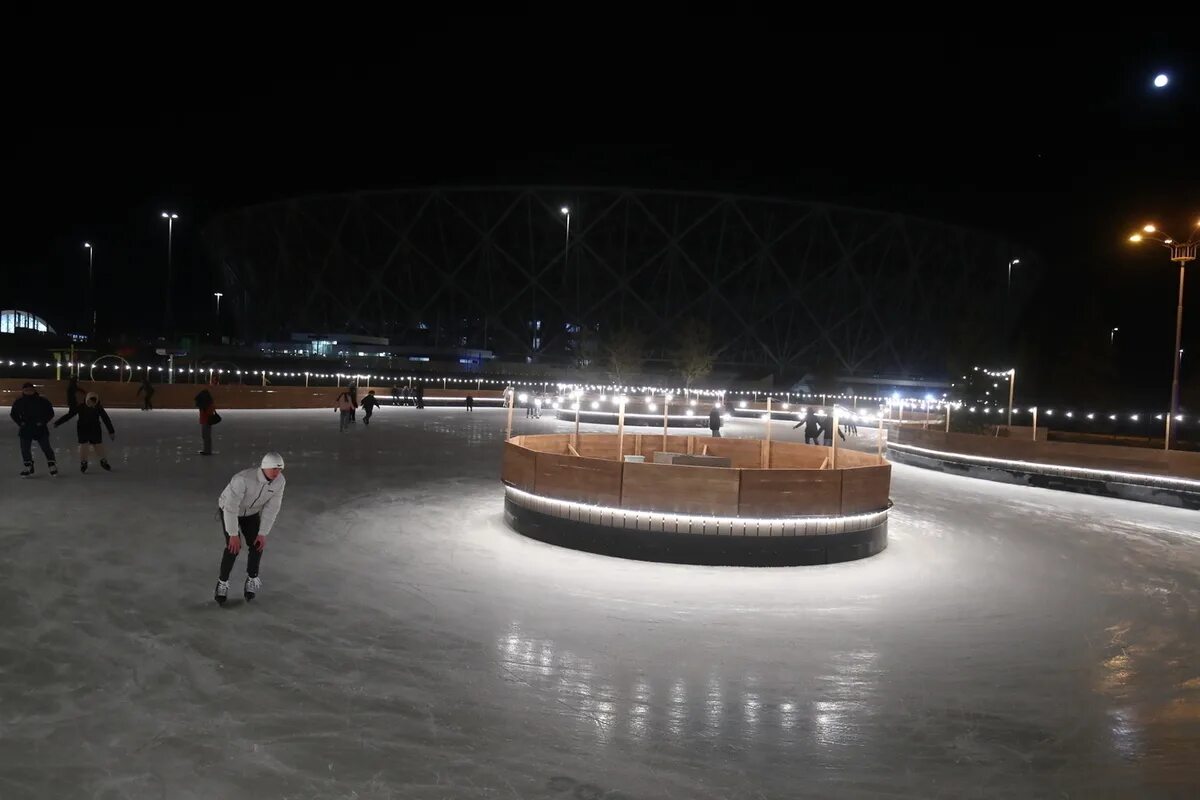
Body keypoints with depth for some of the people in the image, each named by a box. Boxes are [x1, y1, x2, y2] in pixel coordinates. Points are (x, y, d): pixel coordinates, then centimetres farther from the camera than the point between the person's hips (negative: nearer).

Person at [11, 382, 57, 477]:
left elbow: (50, 413, 1)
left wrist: (43, 421, -11)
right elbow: (13, 414, 12)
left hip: (40, 429, -3)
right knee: (25, 449, 6)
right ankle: (28, 467, 19)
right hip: (25, 430, 3)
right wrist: (20, 422, -2)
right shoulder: (18, 402, 1)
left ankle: (52, 465, 9)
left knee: (46, 447, -1)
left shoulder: (43, 401, -5)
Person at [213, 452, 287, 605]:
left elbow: (272, 508, -18)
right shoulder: (243, 479, -43)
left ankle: (252, 580, 16)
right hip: (229, 509, -4)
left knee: (257, 545, -7)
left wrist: (263, 533, -18)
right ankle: (223, 583, 3)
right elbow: (231, 507, -37)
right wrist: (233, 535, -32)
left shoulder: (280, 481, -26)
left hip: (251, 512, 4)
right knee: (234, 547, -18)